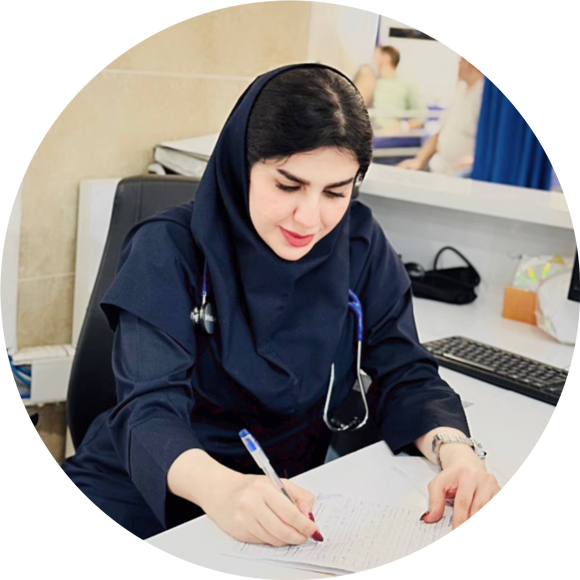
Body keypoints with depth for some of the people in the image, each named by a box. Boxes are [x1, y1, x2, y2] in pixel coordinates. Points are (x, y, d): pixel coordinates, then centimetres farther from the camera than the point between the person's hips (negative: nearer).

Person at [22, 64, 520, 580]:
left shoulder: (360, 248, -3)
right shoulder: (169, 251, -14)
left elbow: (403, 374, -4)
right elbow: (151, 408, -23)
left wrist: (454, 449, -26)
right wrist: (217, 486, -45)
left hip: (283, 495, 3)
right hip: (142, 494, -2)